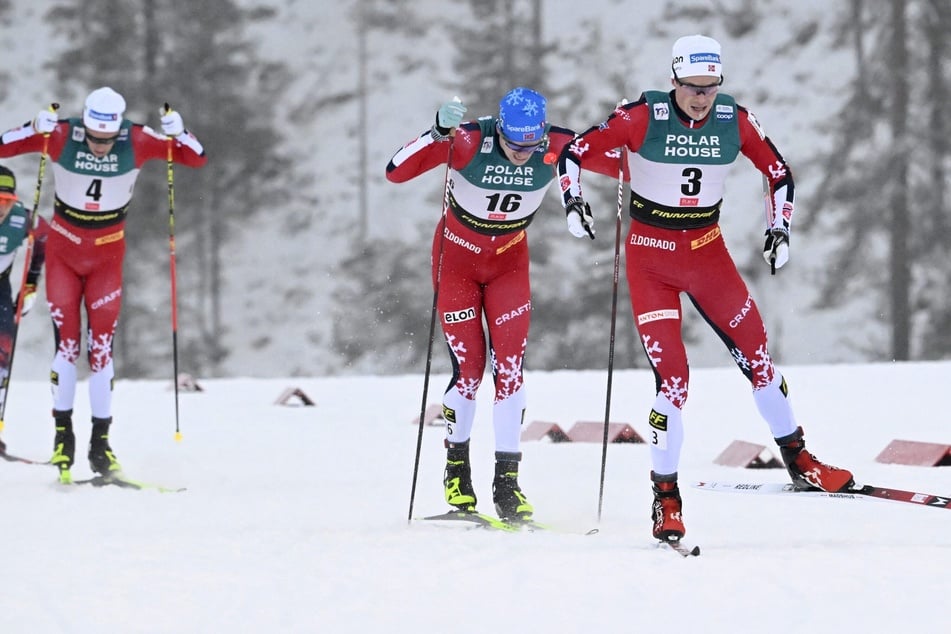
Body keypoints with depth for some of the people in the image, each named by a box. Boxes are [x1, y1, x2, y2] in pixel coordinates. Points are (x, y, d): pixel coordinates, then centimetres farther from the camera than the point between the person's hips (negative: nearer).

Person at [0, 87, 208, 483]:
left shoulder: (137, 142, -16)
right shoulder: (61, 137, -18)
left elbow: (197, 159, -11)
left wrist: (178, 134, -30)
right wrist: (36, 128, -36)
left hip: (107, 256, 1)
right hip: (63, 252, -1)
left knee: (101, 346, -2)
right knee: (66, 342, -6)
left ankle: (101, 442, 3)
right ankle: (63, 432, 6)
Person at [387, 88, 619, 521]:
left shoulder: (554, 147, -22)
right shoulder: (468, 142, -29)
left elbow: (625, 165, -11)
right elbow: (395, 172, -32)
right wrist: (437, 134, -46)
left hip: (509, 259, 2)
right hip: (458, 255, -2)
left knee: (510, 365, -9)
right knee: (468, 367, -6)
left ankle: (506, 483, -4)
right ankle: (456, 467, 16)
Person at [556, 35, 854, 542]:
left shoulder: (734, 120, -6)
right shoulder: (645, 117, -15)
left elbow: (779, 173, 8)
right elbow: (575, 151, -10)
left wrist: (779, 229, -2)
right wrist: (573, 203, -25)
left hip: (707, 252, 3)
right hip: (651, 258, -3)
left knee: (756, 352, 4)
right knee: (672, 376, -11)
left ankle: (798, 462, 22)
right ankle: (666, 499, -1)